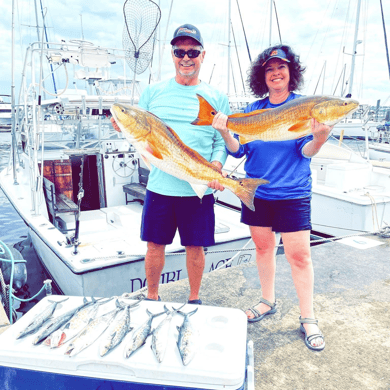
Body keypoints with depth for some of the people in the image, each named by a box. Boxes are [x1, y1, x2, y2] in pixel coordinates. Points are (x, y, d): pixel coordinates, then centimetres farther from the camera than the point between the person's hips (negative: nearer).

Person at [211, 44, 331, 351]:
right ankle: (268, 302, 33)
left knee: (299, 255, -3)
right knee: (263, 246, 14)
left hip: (292, 193, -3)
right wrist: (225, 132, -15)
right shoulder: (253, 110, 6)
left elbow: (307, 152, -9)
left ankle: (308, 319, 12)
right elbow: (238, 150, 4)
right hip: (256, 191, 4)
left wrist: (319, 138, -31)